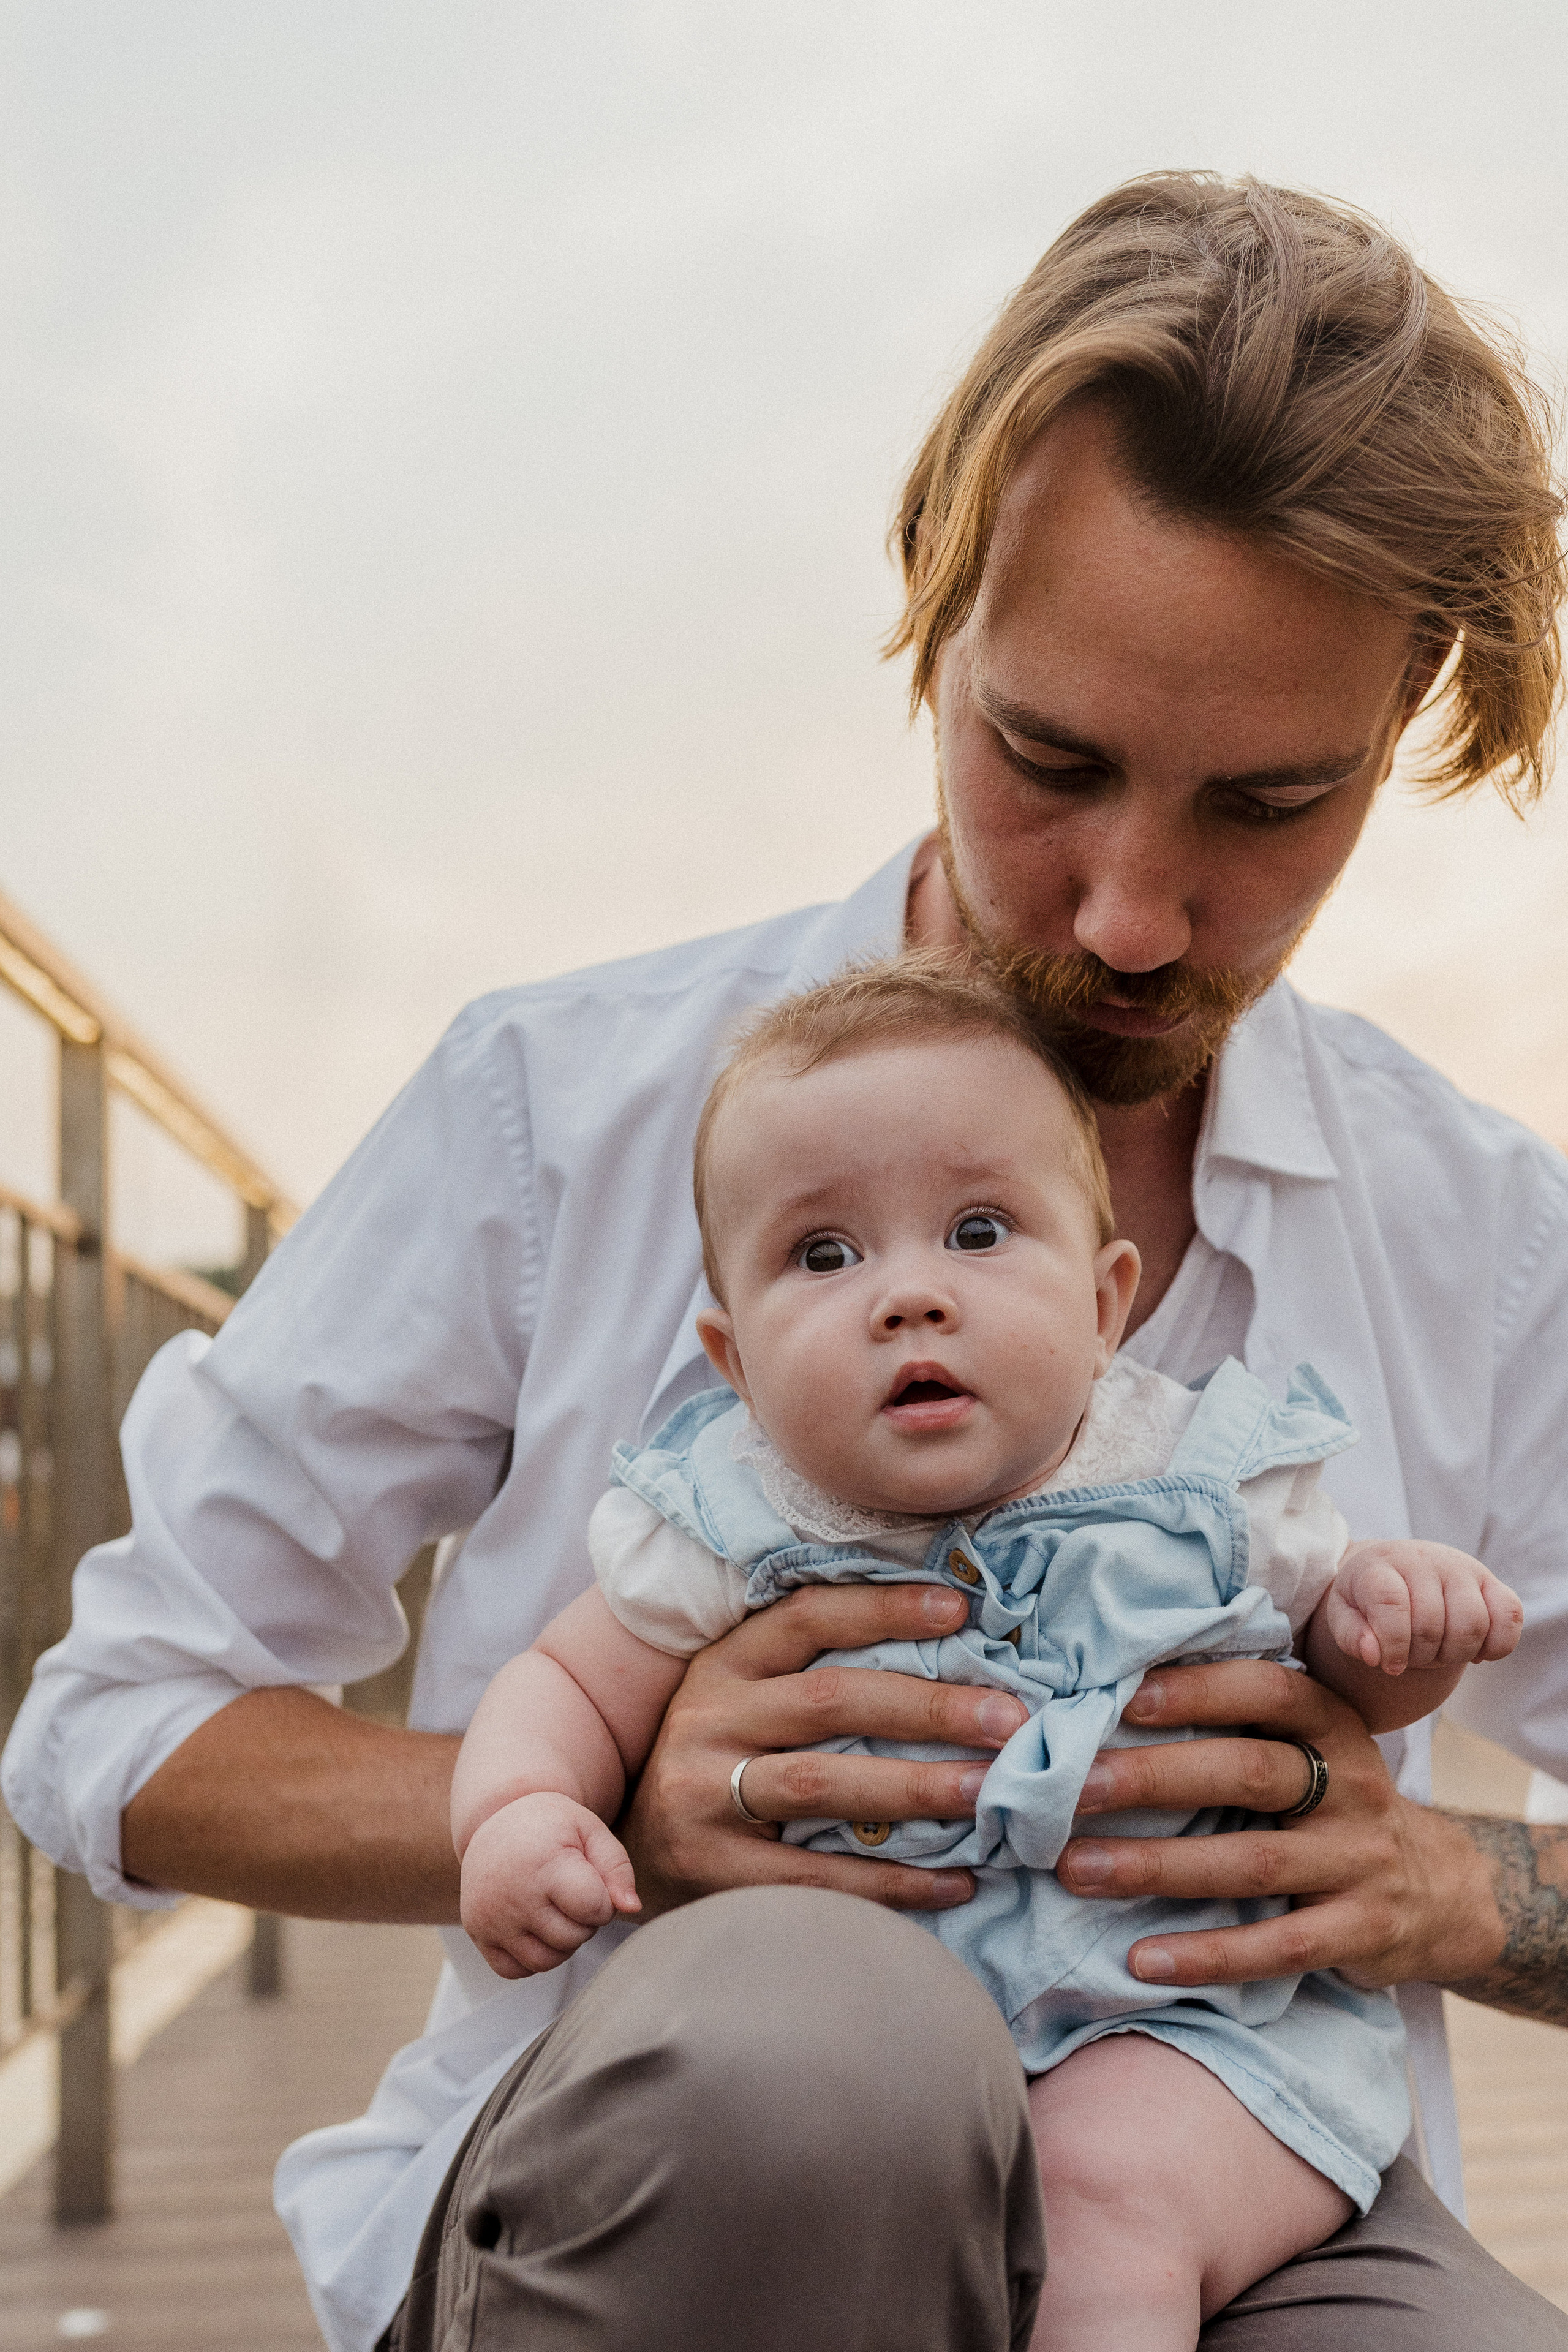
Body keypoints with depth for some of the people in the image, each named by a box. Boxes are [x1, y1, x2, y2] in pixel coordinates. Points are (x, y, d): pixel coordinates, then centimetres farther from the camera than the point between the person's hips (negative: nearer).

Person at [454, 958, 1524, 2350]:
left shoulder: (1204, 1489, 0)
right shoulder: (729, 1531, -1)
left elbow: (1348, 1672, 16)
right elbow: (571, 1687, 10)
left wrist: (1398, 1622, -9)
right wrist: (515, 1816, -13)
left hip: (1181, 2028, -1)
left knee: (1110, 2195, -29)